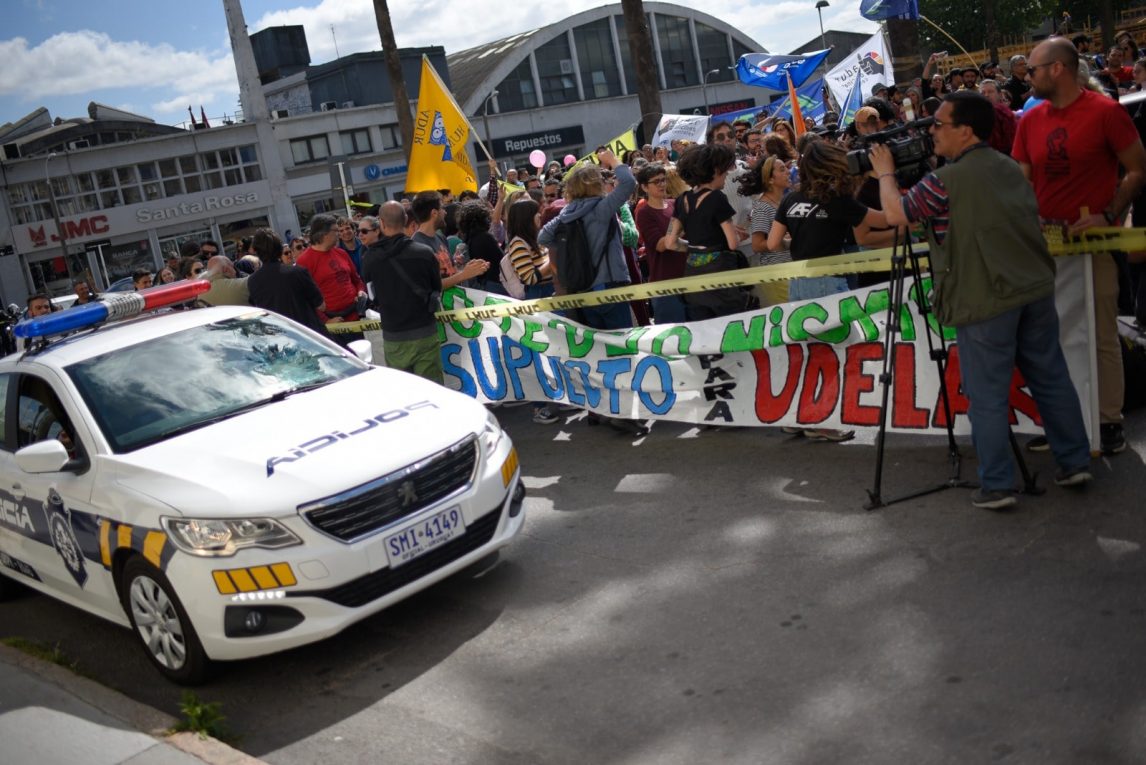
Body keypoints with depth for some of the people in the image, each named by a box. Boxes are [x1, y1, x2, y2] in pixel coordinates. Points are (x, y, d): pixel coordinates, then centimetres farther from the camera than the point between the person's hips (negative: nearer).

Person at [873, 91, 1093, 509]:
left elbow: (895, 213, -5)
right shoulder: (1010, 167, 12)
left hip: (985, 301, -7)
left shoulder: (946, 181, -13)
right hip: (1036, 288, 7)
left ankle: (997, 485, 5)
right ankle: (1075, 462, 24)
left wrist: (885, 173, 12)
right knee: (1051, 378, 15)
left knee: (988, 396, 0)